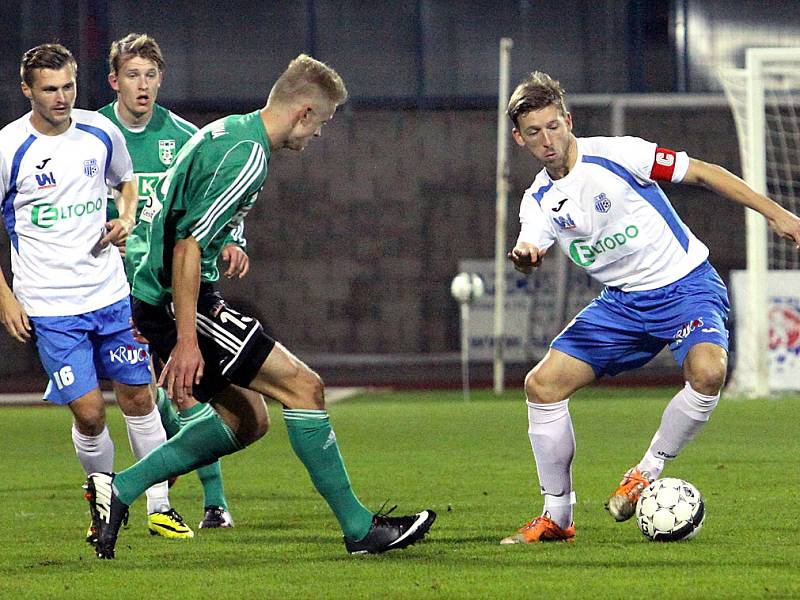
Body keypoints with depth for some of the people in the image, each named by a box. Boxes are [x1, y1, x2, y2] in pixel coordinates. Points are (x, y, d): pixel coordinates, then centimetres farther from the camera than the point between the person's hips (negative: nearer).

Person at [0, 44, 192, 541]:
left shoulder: (101, 132, 1)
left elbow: (126, 180, 22)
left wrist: (125, 219, 0)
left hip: (110, 294, 4)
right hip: (49, 308, -4)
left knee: (138, 397, 5)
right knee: (89, 413, -7)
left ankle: (159, 506, 15)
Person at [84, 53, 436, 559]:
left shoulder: (225, 132, 14)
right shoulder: (247, 156, -17)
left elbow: (183, 227, 24)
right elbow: (188, 245, -23)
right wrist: (186, 341, -24)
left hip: (153, 297, 10)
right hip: (180, 304, -10)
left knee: (246, 421, 13)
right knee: (303, 385, -7)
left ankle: (118, 489, 9)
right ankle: (360, 527, -3)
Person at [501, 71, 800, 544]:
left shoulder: (614, 156, -15)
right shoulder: (539, 200, 2)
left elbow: (701, 173, -10)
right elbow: (531, 249, -14)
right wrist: (524, 254, -41)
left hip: (687, 286, -6)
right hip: (622, 304, 6)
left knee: (707, 371, -35)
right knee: (543, 384, -6)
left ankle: (647, 473, -13)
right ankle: (557, 517, 6)